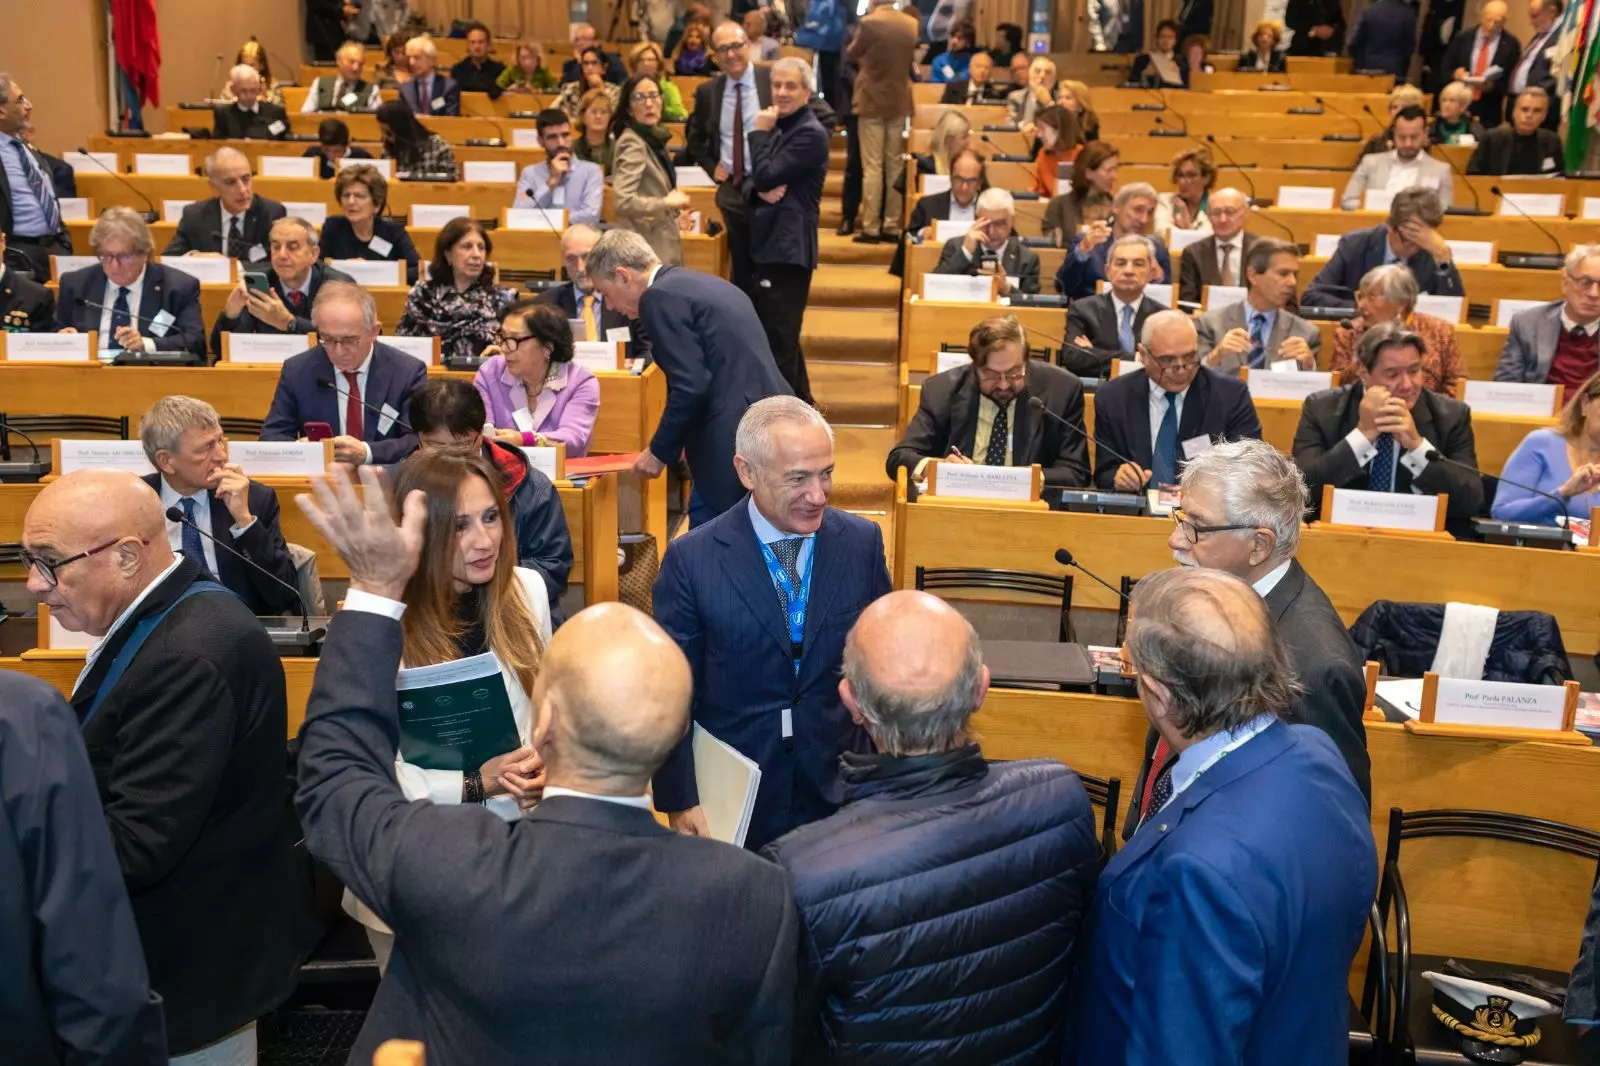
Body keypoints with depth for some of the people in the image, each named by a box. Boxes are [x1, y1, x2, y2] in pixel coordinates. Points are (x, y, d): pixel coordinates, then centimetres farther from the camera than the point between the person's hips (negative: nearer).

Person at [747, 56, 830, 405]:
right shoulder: (780, 127, 18)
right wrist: (761, 190, -8)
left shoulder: (810, 133, -12)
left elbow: (766, 176, -18)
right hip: (767, 245, 10)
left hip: (788, 248, -10)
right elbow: (754, 181, 14)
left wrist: (759, 133, -5)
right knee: (782, 337, 18)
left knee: (777, 340, -9)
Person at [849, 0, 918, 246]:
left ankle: (870, 228, -2)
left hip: (872, 101, -4)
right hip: (900, 101, 4)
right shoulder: (911, 24, 1)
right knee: (895, 166, 8)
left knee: (872, 167, -2)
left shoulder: (869, 23, -14)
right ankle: (892, 227, 10)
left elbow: (852, 54, 1)